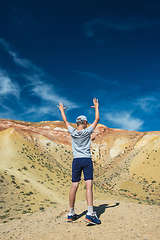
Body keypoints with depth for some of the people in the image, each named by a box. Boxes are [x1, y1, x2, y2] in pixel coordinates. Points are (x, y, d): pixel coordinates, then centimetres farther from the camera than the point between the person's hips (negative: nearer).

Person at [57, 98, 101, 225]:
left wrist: (62, 110, 33)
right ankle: (90, 213, -12)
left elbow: (65, 121, 18)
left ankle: (71, 214, 16)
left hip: (76, 161, 3)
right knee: (89, 186, -6)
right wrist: (96, 107, 22)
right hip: (87, 161, -3)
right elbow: (97, 119, 9)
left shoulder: (73, 132, 2)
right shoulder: (87, 131, -3)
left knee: (74, 186, 6)